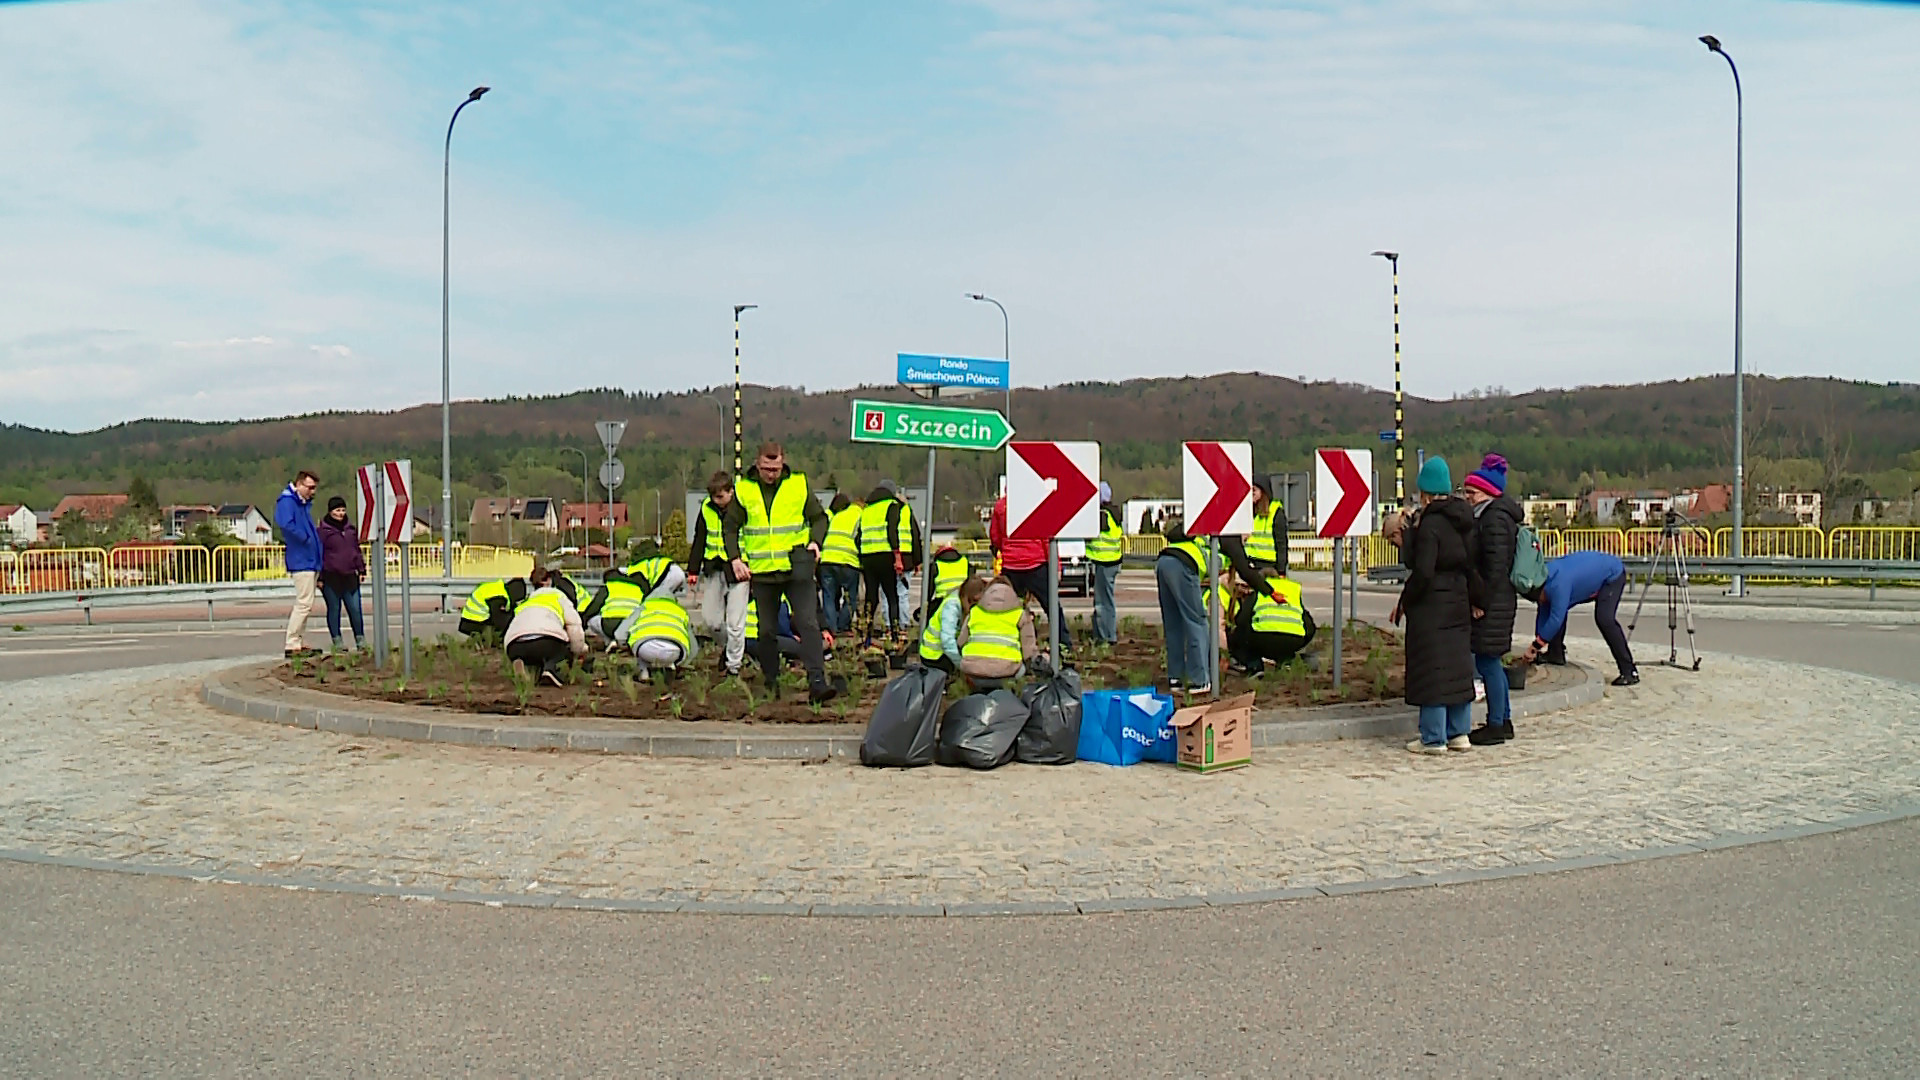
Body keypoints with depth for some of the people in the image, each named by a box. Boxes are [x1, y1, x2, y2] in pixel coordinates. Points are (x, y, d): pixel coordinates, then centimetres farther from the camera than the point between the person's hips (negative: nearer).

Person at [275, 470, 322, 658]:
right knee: (304, 603, -12)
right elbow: (286, 524, -28)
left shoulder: (305, 503, 19)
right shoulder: (287, 501, -10)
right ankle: (292, 645, -9)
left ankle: (301, 642, 21)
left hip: (311, 561, 10)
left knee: (305, 604, 14)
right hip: (301, 562, -10)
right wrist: (305, 539, -16)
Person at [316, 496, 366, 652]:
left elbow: (357, 550, 20)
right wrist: (319, 577, -7)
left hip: (349, 576, 4)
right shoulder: (323, 531, -3)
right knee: (334, 609, 5)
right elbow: (318, 554, -4)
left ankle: (360, 639, 12)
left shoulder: (351, 529, 12)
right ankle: (337, 641, 12)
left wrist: (361, 569, 16)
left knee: (355, 609, 2)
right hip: (331, 577, -4)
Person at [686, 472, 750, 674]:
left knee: (735, 622, -2)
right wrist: (693, 570, 13)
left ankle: (733, 665, 11)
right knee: (709, 621, 8)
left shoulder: (742, 508, -9)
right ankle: (727, 644, 36)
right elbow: (699, 540, 14)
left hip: (737, 569, -5)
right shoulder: (706, 508, 4)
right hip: (713, 569, 5)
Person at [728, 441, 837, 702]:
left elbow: (819, 517, 13)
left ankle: (817, 682, -16)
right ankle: (771, 683, 24)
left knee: (808, 624, -12)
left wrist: (816, 541, -5)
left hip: (797, 570, -1)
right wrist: (735, 558, -3)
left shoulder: (799, 484, 2)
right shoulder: (744, 490, 3)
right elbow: (731, 527, 11)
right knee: (766, 631, 10)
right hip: (762, 573, 2)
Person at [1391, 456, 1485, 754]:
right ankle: (1458, 733, 22)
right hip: (1459, 602, 8)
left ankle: (1434, 738, 2)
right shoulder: (1464, 521, 7)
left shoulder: (1430, 525, -17)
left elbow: (1422, 571, -22)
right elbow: (1471, 562, 13)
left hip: (1431, 605, -8)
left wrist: (1403, 602, -11)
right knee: (1457, 664, 14)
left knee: (1431, 668, -2)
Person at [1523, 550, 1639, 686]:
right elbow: (1544, 613, -2)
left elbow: (1556, 619, -35)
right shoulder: (1546, 579, -10)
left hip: (1613, 575, -10)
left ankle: (1630, 672, -23)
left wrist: (1536, 645, -25)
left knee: (1604, 619, -27)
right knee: (1556, 608, 6)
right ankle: (1555, 654, 16)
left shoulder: (1558, 584, -38)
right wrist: (1538, 646, -3)